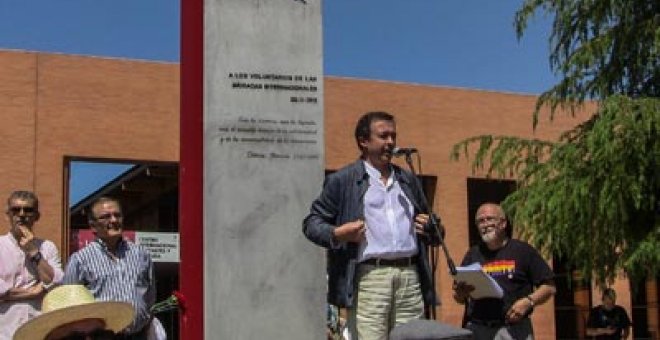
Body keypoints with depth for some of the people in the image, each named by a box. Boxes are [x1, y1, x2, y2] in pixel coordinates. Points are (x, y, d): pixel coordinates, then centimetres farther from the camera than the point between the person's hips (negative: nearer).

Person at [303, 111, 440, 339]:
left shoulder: (408, 181, 23)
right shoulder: (342, 181, 8)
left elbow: (432, 233, 32)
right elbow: (311, 222, 7)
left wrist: (430, 229, 9)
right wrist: (337, 234, -12)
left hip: (410, 276, 5)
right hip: (369, 276, -5)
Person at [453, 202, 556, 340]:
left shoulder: (523, 251, 6)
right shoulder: (473, 255, 17)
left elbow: (549, 287, 4)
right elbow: (458, 297, 20)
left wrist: (528, 302, -11)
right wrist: (461, 293, -3)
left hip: (513, 329, -3)